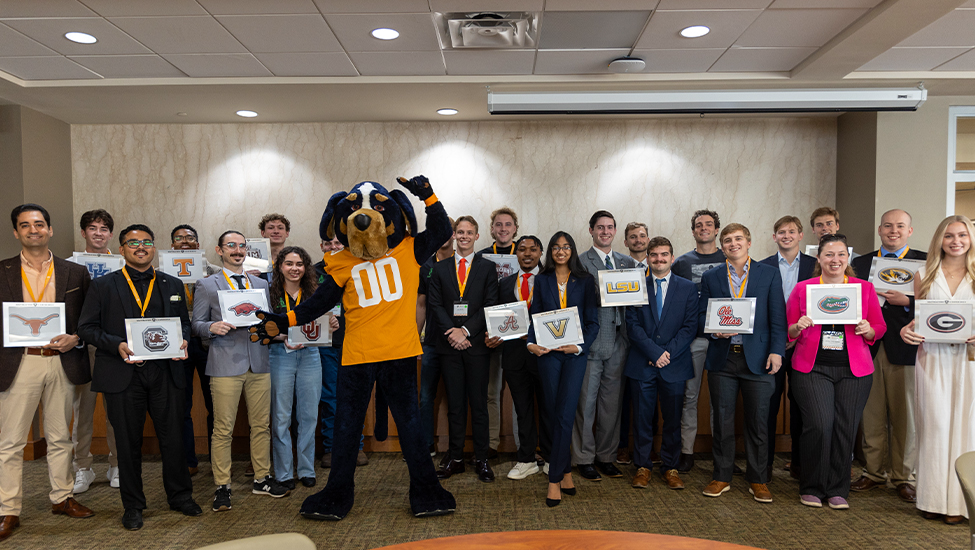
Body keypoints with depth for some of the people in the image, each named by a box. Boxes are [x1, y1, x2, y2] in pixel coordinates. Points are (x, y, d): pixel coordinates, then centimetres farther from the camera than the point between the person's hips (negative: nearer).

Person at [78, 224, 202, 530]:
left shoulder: (173, 285, 13)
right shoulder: (103, 286, 5)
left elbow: (184, 322, 16)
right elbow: (86, 327, 1)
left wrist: (183, 340, -6)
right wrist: (117, 345, -15)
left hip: (165, 374, 2)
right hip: (123, 375, -2)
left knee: (173, 438, 6)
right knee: (128, 443, 8)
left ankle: (180, 496, 24)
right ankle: (133, 507, 23)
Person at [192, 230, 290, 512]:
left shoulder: (261, 284, 17)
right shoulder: (206, 285, 6)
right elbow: (197, 324, 3)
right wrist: (212, 327, -17)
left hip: (259, 363, 4)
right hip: (225, 364, -4)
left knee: (261, 425, 8)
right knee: (223, 429, -1)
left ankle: (262, 479, 21)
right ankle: (222, 487, 10)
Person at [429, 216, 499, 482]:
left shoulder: (487, 268, 6)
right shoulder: (440, 268, 11)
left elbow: (490, 306, -2)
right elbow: (435, 303, 4)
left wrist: (466, 330, -12)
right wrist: (451, 332, -10)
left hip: (476, 343, -1)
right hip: (449, 344, 2)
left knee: (479, 403, 2)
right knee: (455, 404, 7)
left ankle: (481, 459, 11)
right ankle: (455, 458, 16)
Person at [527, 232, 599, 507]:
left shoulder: (585, 281, 6)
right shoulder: (541, 280, 10)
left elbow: (593, 321, 3)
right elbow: (534, 316, 8)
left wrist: (579, 346, -12)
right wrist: (531, 343, -9)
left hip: (575, 353, -2)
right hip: (548, 353, 2)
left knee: (564, 415, -8)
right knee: (555, 415, 5)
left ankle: (554, 480, -2)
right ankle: (566, 471, 19)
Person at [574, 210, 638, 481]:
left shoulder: (628, 263, 15)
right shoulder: (580, 263, -1)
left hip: (618, 342, 5)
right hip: (590, 342, -4)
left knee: (612, 403, 11)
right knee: (586, 403, 1)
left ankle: (606, 456, 24)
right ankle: (584, 458, 15)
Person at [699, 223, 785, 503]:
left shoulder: (770, 274, 6)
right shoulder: (710, 277, 10)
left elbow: (777, 317, 1)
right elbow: (702, 316, 10)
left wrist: (776, 351, -9)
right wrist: (716, 331, -11)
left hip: (757, 357, -1)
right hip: (722, 358, 1)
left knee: (758, 421, 5)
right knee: (722, 420, 7)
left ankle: (758, 480, 18)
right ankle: (721, 477, 19)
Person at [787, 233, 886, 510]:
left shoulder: (865, 288, 9)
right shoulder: (802, 289, 6)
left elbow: (880, 328, 11)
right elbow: (788, 330, 9)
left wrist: (867, 330, -10)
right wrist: (798, 327, -12)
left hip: (854, 370, 2)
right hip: (812, 368, -2)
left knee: (846, 428, 1)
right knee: (819, 425, -11)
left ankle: (837, 490, 18)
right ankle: (811, 488, 8)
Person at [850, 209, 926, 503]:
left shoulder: (924, 261, 4)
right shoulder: (861, 263, 12)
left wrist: (906, 301, -18)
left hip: (905, 349, -2)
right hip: (869, 347, 2)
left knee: (905, 416, 4)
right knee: (872, 415, 9)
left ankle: (903, 476, 18)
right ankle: (874, 471, 22)